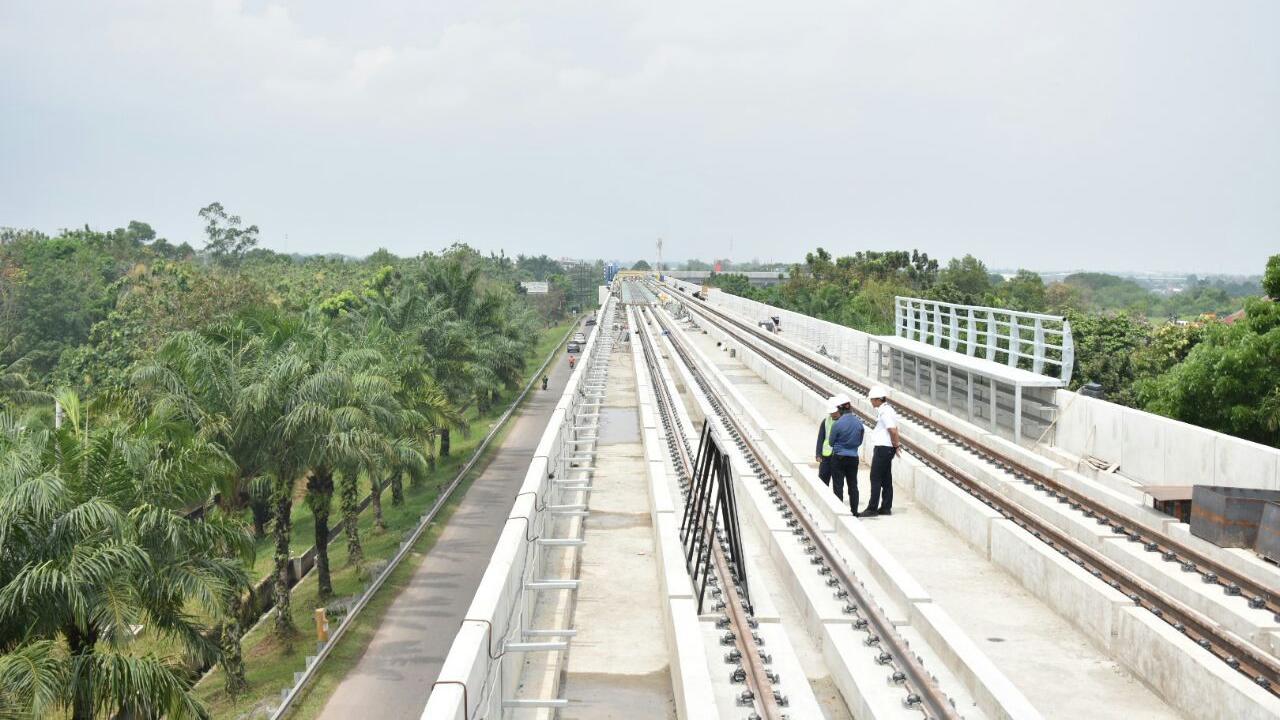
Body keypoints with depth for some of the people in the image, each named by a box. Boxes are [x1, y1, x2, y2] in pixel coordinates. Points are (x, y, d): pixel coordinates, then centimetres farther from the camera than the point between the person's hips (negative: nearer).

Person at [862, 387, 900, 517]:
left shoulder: (884, 411, -18)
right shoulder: (886, 409, 14)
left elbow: (893, 430, -25)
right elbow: (894, 430, 18)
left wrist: (895, 444, -12)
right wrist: (896, 445, 13)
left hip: (882, 448, -10)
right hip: (887, 449, 10)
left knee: (876, 479, -6)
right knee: (886, 479, 13)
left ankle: (872, 508, -4)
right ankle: (886, 508, 18)